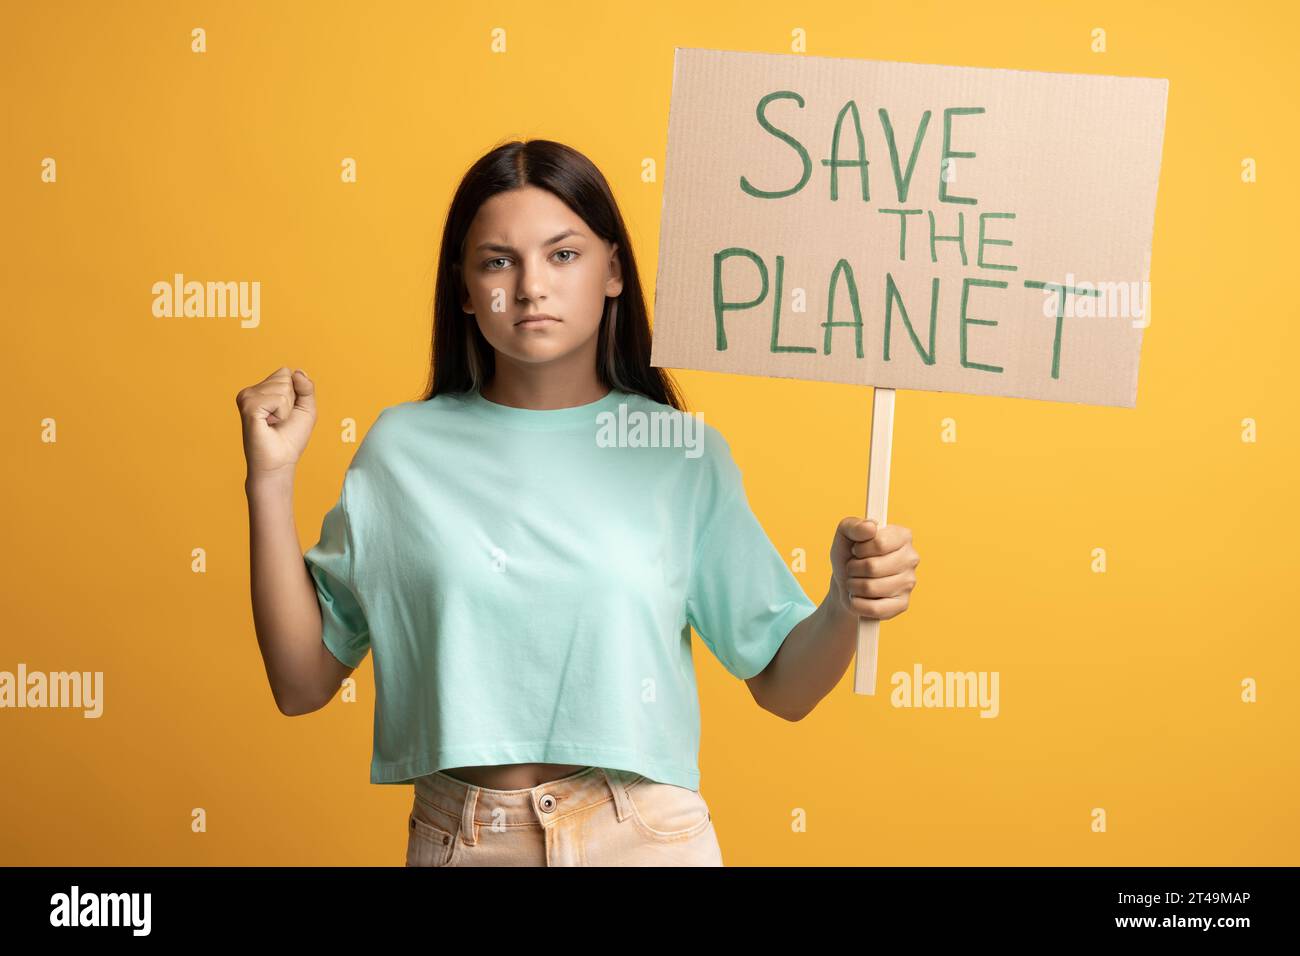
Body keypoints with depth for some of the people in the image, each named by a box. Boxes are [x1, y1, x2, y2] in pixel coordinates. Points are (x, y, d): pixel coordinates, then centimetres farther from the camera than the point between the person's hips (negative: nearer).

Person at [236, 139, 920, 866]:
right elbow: (303, 682, 0)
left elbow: (784, 687, 0)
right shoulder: (404, 449, -2)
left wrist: (846, 605, -20)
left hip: (648, 835, 0)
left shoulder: (684, 455, -4)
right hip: (459, 840, 1)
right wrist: (271, 478, -7)